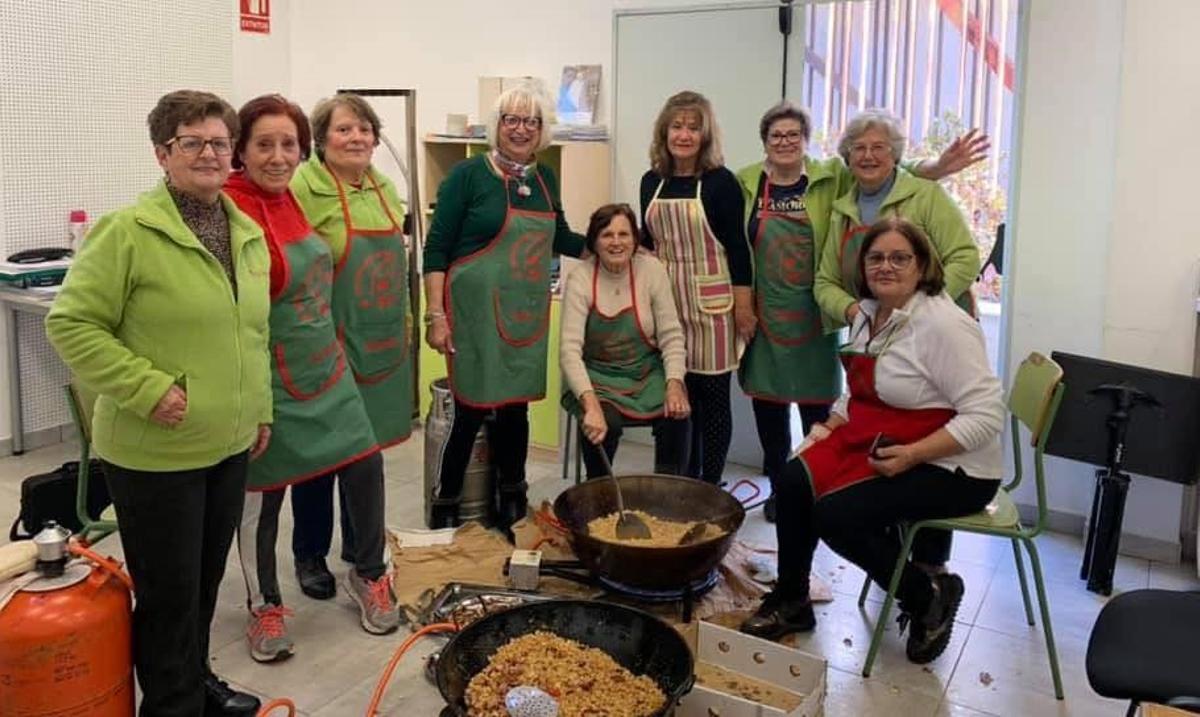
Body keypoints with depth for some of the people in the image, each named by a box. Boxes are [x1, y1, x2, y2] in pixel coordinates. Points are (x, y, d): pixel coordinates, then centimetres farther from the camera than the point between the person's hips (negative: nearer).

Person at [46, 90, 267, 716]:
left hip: (229, 445, 7)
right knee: (169, 591, 7)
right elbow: (71, 324, -13)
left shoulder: (249, 234, 8)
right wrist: (148, 388, -20)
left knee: (207, 578, 20)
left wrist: (261, 409, 17)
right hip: (155, 452, -6)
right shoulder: (127, 232, -14)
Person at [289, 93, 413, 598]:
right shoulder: (304, 188, -13)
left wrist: (405, 322, 17)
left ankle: (361, 550, 33)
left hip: (382, 346, 6)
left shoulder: (384, 188, 10)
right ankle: (310, 556, 25)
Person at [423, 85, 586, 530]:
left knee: (515, 407, 12)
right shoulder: (469, 175, -6)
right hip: (477, 314, -5)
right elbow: (436, 248, -8)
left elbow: (559, 238, 25)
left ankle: (511, 509, 27)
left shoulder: (545, 178, 11)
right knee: (473, 409, -2)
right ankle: (444, 511, 16)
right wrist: (436, 316, -13)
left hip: (526, 315, 5)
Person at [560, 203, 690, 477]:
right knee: (603, 424, -29)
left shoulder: (651, 269, -8)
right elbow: (569, 350, -22)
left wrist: (674, 384, -21)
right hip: (598, 377, -2)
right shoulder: (580, 279, -14)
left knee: (676, 416, -24)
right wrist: (591, 405, -35)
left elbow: (671, 336, -5)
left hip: (648, 373, 2)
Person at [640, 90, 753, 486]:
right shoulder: (652, 181, 7)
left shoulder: (720, 182, -6)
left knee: (712, 393, 3)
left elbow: (737, 246, -7)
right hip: (665, 298, 4)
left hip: (709, 301, -4)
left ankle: (710, 483, 14)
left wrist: (744, 306, -10)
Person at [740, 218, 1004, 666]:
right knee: (794, 481, -11)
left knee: (836, 514, -22)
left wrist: (910, 455, -28)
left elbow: (985, 415, -23)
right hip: (873, 443, 8)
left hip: (950, 466, -8)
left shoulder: (942, 325, -19)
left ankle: (929, 596, 3)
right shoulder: (867, 315, 7)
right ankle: (789, 603, 7)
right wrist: (830, 427, 3)